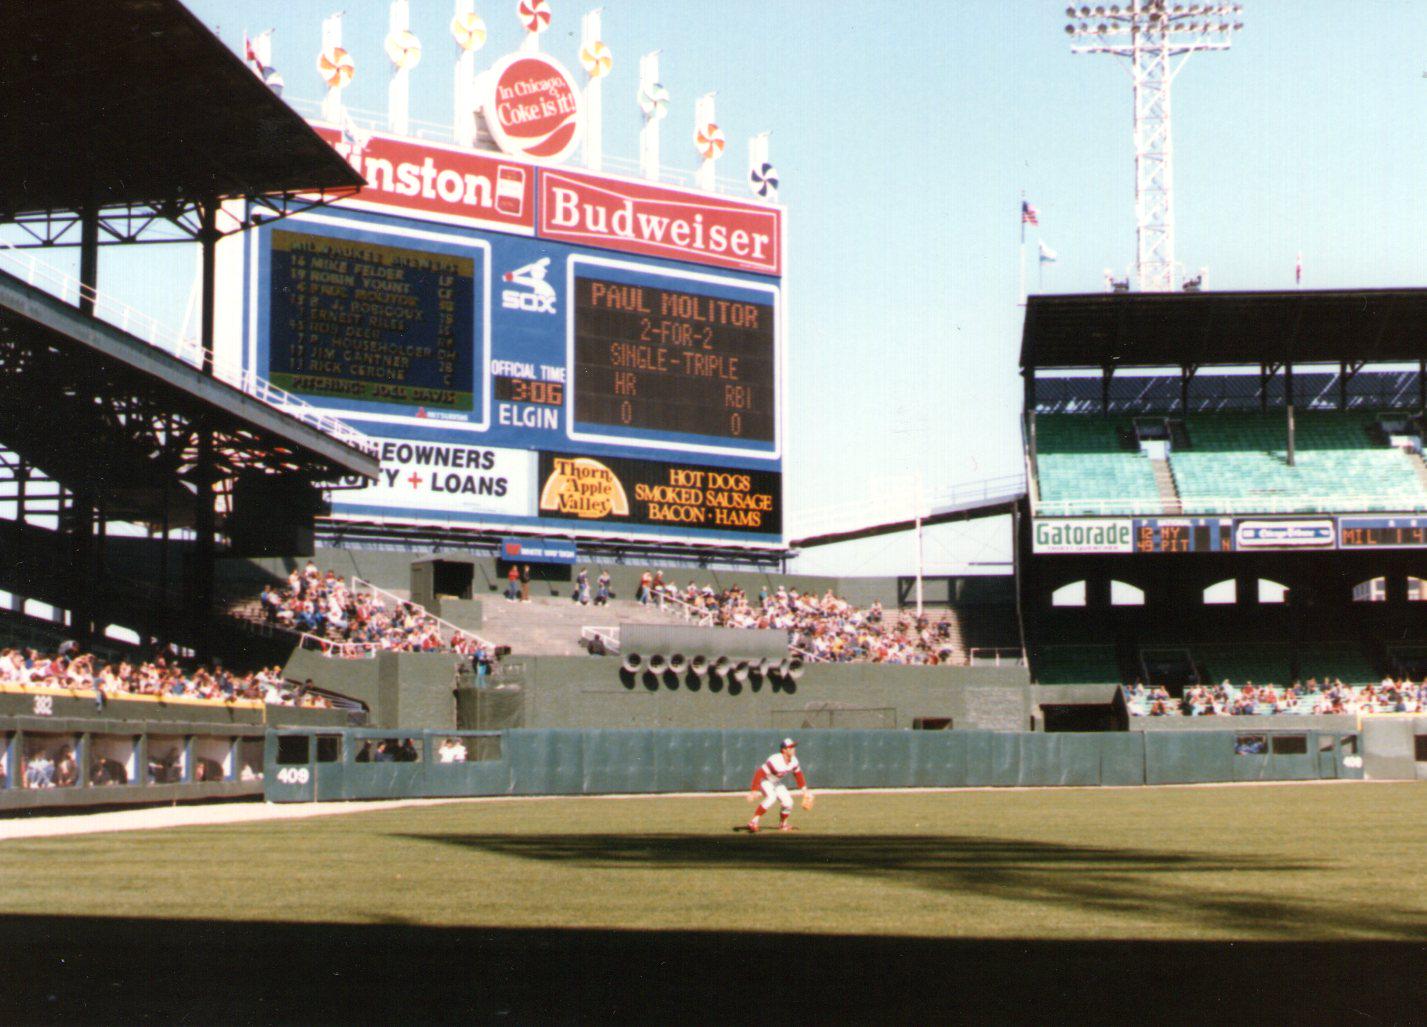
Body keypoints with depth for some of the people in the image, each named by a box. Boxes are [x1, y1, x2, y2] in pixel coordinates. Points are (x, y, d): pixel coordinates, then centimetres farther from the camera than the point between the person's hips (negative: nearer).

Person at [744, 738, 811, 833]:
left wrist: (805, 790, 6)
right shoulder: (775, 761, -35)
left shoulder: (793, 761, -12)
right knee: (771, 797, -33)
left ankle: (782, 824, 24)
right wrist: (755, 791, -39)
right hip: (764, 781, -7)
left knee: (788, 802, -3)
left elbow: (798, 775, 7)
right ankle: (754, 822, -31)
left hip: (777, 782, 7)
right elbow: (759, 773, -35)